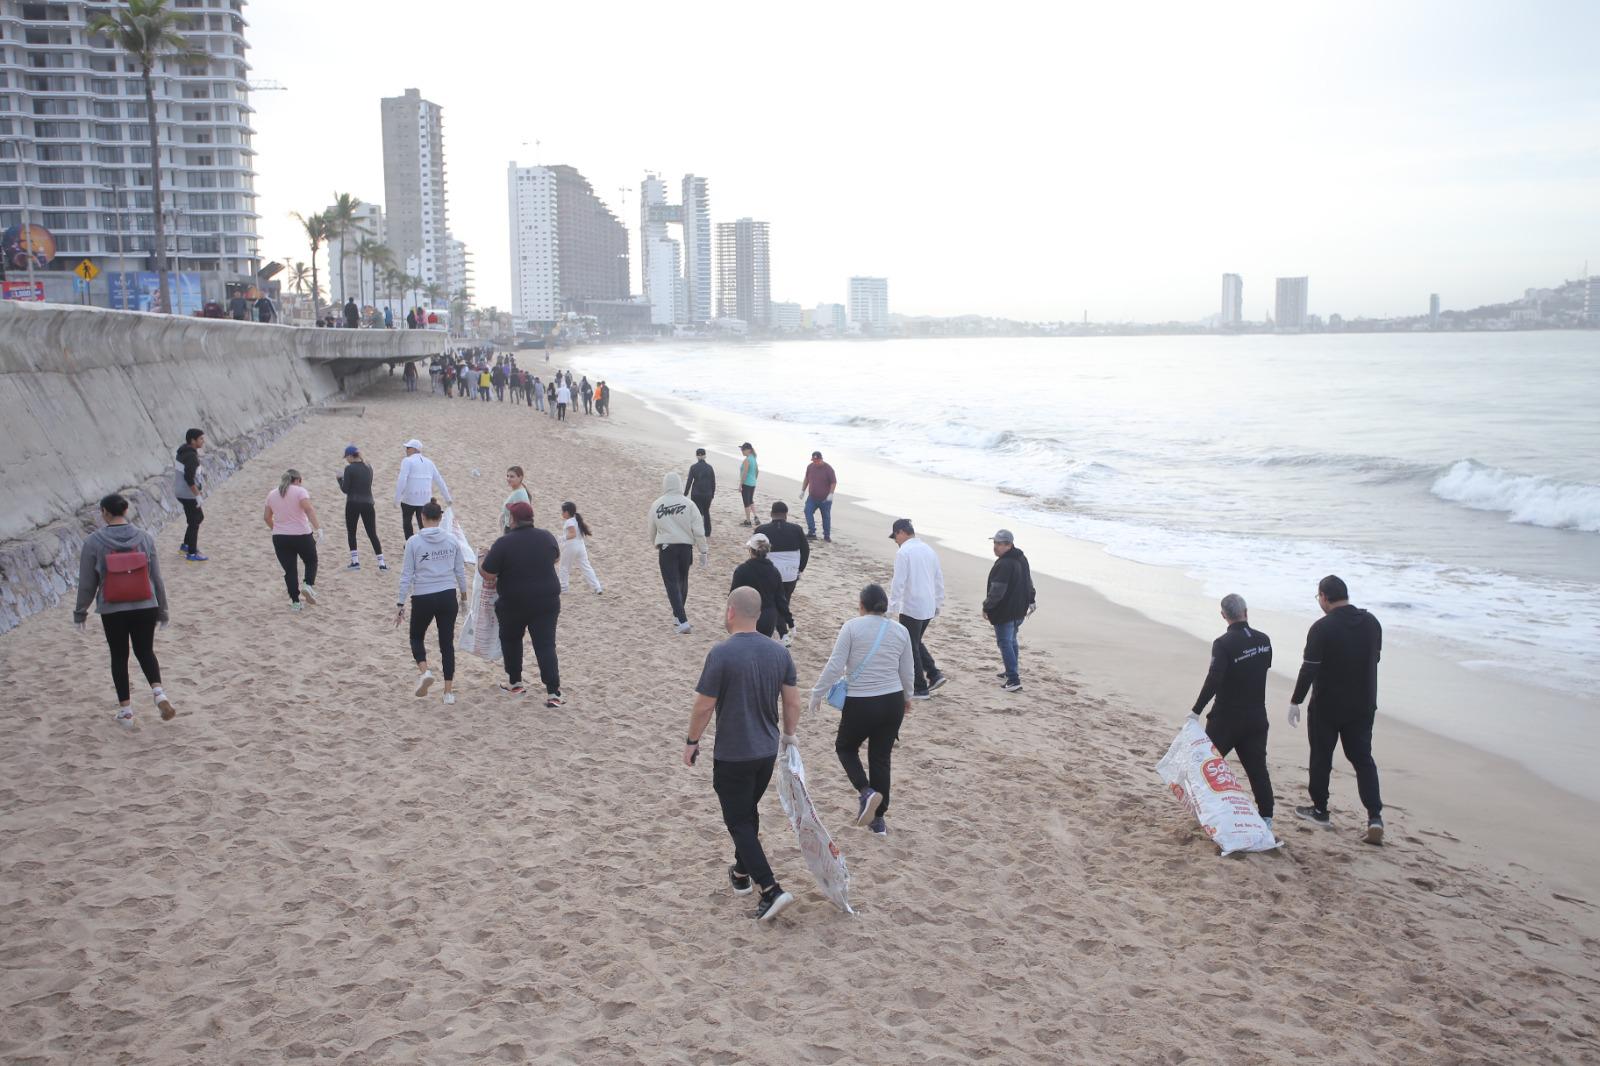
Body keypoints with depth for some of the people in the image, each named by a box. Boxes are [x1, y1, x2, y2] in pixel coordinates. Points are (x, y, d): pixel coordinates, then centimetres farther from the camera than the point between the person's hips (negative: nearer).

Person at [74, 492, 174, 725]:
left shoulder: (93, 542, -9)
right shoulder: (145, 538, -4)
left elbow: (87, 583, -3)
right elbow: (156, 579, 1)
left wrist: (80, 612, 11)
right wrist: (162, 610, 11)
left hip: (112, 611, -1)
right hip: (145, 609, 1)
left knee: (119, 657, 13)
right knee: (145, 652, 17)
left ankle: (125, 709, 17)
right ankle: (158, 692, -5)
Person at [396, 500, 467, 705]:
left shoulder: (414, 542, -8)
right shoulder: (452, 541, -1)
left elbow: (406, 575, -6)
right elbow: (460, 572, 6)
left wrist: (400, 604, 0)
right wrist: (463, 597, 19)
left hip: (423, 598, -2)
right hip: (448, 597, 2)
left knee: (416, 637, 21)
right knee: (447, 643, 10)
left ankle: (424, 671, -5)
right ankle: (448, 691, 9)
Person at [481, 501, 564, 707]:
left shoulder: (504, 543, -16)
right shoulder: (546, 537, -2)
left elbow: (488, 575, -13)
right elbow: (556, 557, 19)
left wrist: (481, 563, 7)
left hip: (514, 604, -2)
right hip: (547, 602, 2)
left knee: (511, 640, 23)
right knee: (546, 645, 1)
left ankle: (515, 682, 32)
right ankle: (553, 693, -8)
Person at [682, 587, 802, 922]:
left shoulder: (721, 654, -19)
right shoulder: (779, 652, -1)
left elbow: (704, 706, -15)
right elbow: (792, 702, 4)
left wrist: (692, 741, 0)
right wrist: (789, 736, 19)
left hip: (732, 755, -6)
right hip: (767, 751, 6)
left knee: (739, 822, 3)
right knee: (749, 811, 25)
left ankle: (771, 890, -6)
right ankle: (742, 873, 40)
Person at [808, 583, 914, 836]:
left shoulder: (852, 627, -8)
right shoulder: (900, 630, 5)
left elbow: (835, 667, -11)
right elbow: (907, 672, 12)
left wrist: (816, 694, 1)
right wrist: (907, 697, 30)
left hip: (860, 704, -4)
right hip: (893, 702, 4)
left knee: (845, 748, 19)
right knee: (881, 758, 15)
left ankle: (866, 791, -5)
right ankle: (878, 820, 19)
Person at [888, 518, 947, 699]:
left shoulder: (903, 552, -14)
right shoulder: (929, 550, 10)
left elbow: (898, 583, -18)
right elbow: (939, 580, 15)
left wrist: (892, 608, -14)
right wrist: (938, 605, 23)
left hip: (911, 608, -8)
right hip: (929, 608, 8)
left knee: (910, 648, 5)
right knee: (916, 642, 23)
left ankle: (920, 688, 10)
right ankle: (934, 674, 13)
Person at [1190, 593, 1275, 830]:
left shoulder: (1223, 643, -18)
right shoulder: (1263, 640, 1)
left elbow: (1213, 680, -26)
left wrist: (1196, 711, -23)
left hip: (1227, 716, -5)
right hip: (1256, 717, 5)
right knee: (1257, 766, 8)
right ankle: (1266, 816, 7)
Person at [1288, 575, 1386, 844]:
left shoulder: (1322, 628, -19)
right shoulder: (1371, 622, 1)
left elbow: (1309, 669, -19)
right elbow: (1375, 658, 13)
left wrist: (1295, 702, -11)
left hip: (1327, 706, -5)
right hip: (1363, 705, 5)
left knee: (1321, 757, 11)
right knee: (1363, 758, 11)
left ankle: (1320, 810, 22)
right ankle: (1375, 816, 0)